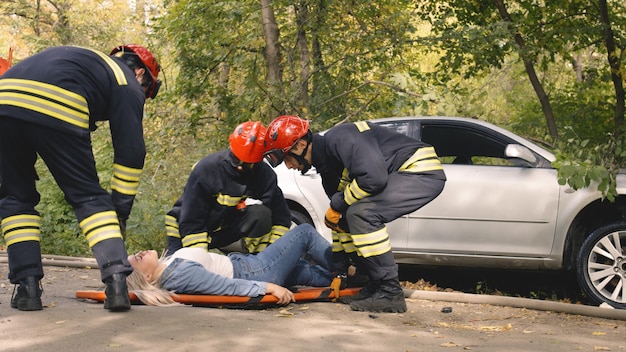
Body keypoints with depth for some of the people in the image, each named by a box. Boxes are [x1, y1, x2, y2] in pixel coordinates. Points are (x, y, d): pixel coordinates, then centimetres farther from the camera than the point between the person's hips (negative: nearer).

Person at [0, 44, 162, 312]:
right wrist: (120, 212, 16)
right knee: (89, 197, 8)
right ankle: (116, 281, -5)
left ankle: (27, 287, 11)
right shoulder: (128, 84, 20)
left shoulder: (87, 60, 39)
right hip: (57, 111, -5)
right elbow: (130, 151, 12)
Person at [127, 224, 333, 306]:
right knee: (305, 233, 7)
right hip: (258, 272, -8)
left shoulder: (166, 266, -6)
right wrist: (269, 287, -31)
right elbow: (228, 286, -32)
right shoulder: (179, 273, -32)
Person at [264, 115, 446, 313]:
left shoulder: (338, 139, -18)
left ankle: (391, 294, -17)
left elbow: (373, 177, -30)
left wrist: (337, 203, -14)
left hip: (423, 171, -10)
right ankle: (376, 287, 11)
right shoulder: (327, 168, 12)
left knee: (361, 213, -24)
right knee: (345, 218, 7)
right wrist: (338, 272, 20)